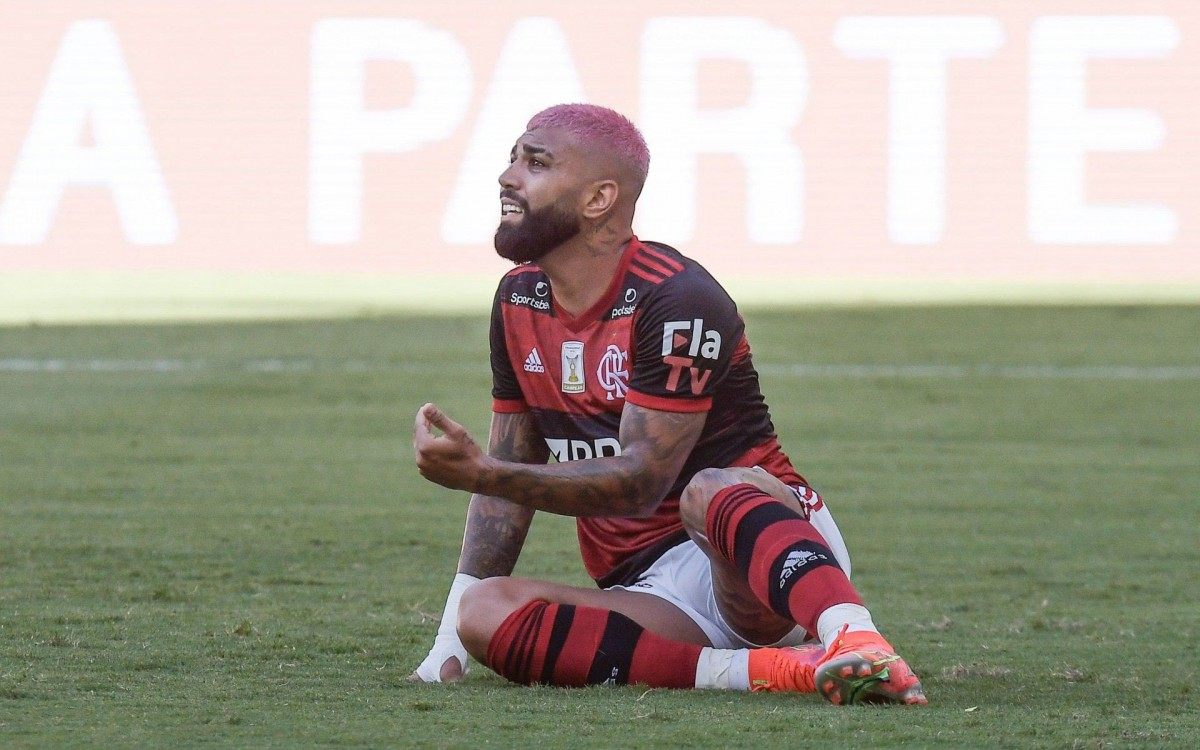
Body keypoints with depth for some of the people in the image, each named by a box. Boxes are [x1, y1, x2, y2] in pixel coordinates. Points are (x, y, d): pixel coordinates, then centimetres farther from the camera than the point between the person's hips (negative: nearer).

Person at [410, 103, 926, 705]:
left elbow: (642, 481, -18)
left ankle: (855, 641, -66)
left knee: (712, 491, -40)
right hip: (647, 585, 6)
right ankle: (763, 669, -37)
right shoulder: (518, 301, 12)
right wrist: (447, 647, 8)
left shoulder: (677, 300, -11)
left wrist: (478, 473, -28)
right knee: (483, 613, -25)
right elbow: (512, 480, 18)